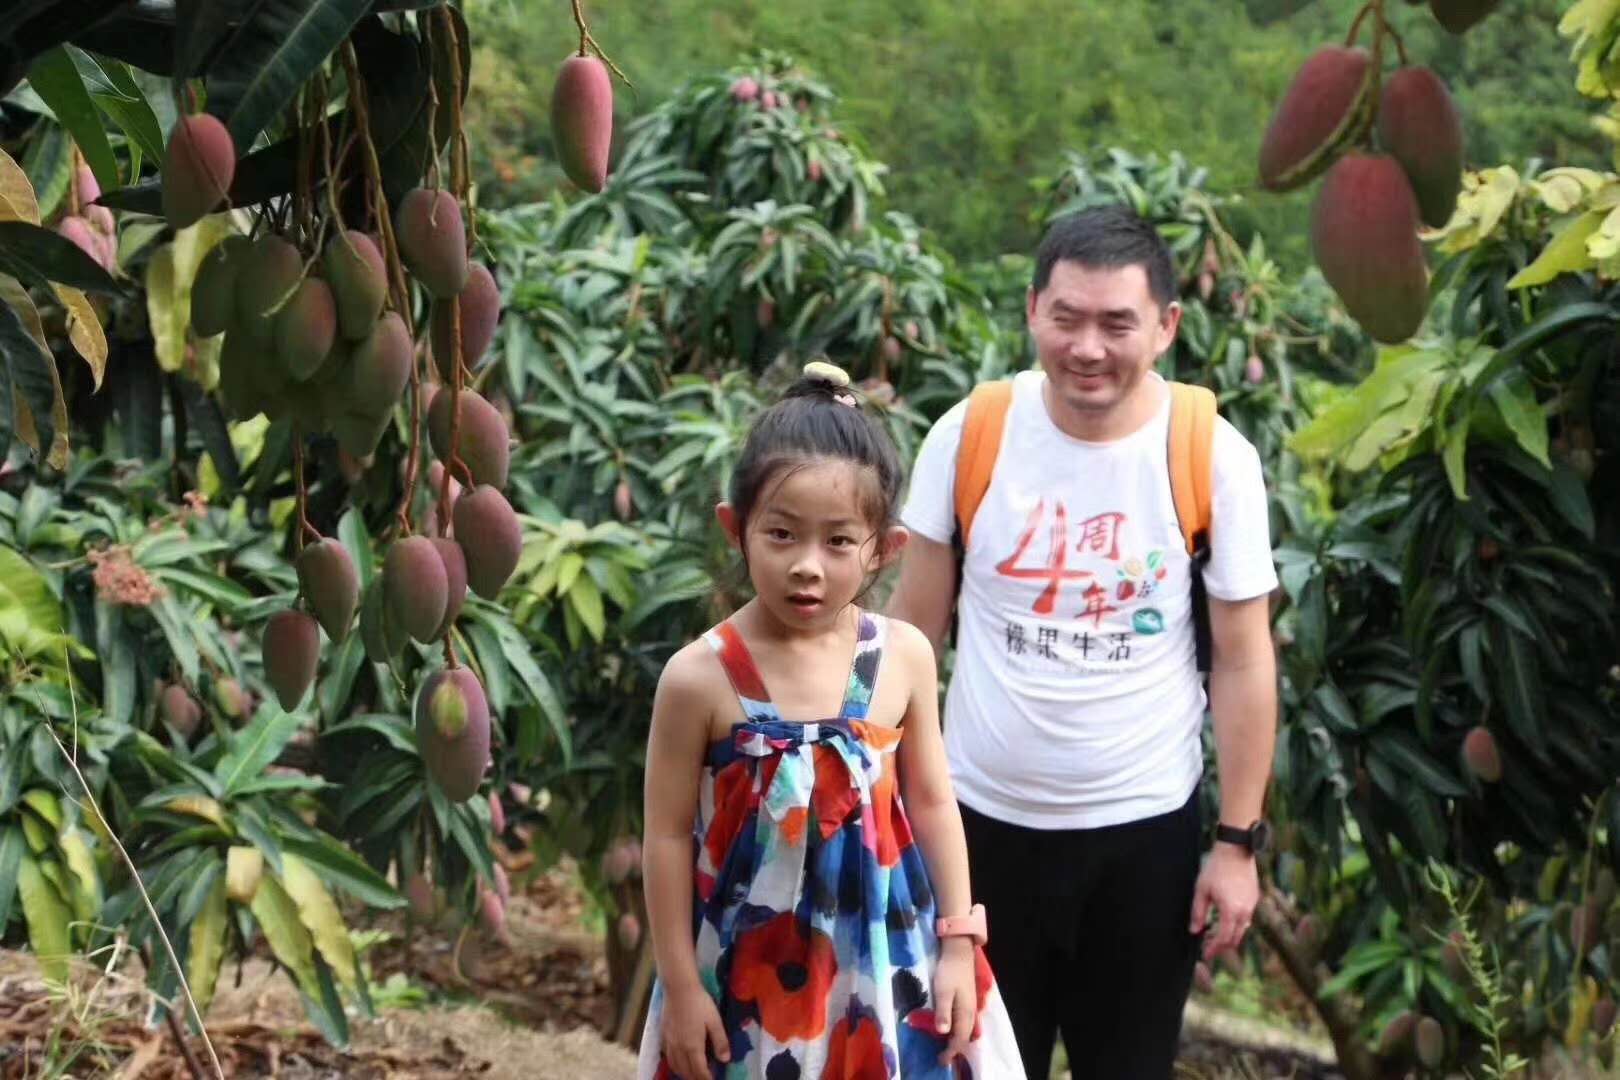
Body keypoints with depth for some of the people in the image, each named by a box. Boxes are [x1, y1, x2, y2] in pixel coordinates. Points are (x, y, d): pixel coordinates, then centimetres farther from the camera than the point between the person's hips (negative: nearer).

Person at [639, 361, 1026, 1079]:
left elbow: (931, 803, 4)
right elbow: (669, 835, -8)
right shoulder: (700, 677, -15)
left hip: (883, 958, 2)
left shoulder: (903, 657, -7)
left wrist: (958, 945, 4)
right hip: (751, 968, -2)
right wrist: (680, 986, -6)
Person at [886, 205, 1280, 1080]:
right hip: (983, 818, 1)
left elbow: (1243, 659, -5)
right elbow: (914, 627, 1)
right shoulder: (969, 435, -9)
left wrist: (1238, 841, -5)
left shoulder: (1213, 458, -11)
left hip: (1144, 829, -1)